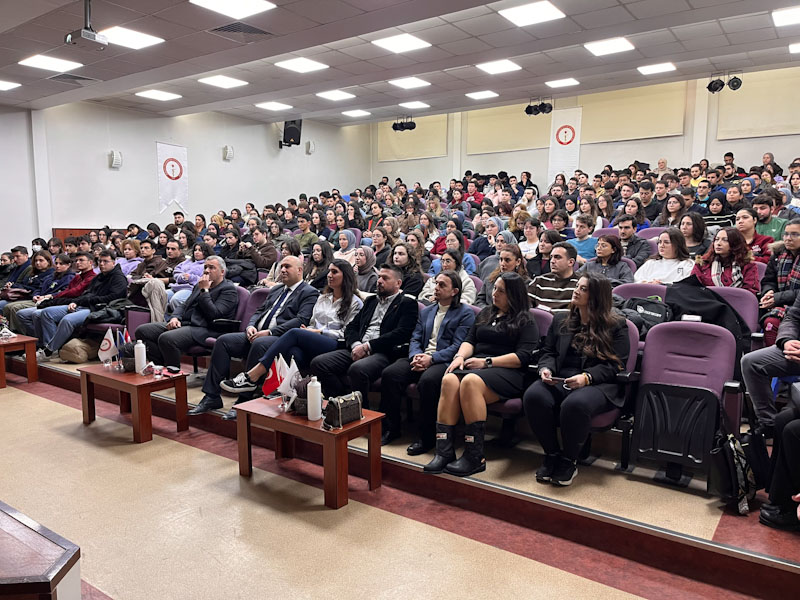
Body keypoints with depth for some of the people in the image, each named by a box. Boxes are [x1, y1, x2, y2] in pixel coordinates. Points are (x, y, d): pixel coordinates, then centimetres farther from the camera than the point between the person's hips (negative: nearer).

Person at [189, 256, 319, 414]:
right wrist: (250, 326, 1)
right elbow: (259, 311, 25)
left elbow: (301, 320, -13)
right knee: (223, 340, -11)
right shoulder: (276, 289, 27)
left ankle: (244, 399, -29)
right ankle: (212, 397, -11)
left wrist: (270, 332, -19)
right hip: (257, 334, 8)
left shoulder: (310, 293, 1)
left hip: (281, 337, -8)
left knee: (259, 344, -37)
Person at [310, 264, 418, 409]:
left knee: (357, 369, -37)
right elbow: (351, 326, 21)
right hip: (357, 349, 7)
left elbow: (401, 333, -9)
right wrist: (355, 345, -3)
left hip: (384, 353, -7)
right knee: (318, 363, -16)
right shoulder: (371, 301, 28)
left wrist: (367, 346, -12)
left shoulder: (407, 303, 7)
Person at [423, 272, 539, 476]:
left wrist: (487, 362, -11)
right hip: (476, 365, 5)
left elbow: (523, 356, -4)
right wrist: (460, 356, -2)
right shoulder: (485, 313, 28)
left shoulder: (526, 321, 8)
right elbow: (469, 340, 21)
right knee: (449, 379, -30)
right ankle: (443, 452, -35)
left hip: (506, 371, -5)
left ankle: (475, 457, -34)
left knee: (470, 381, -37)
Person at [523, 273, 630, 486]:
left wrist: (586, 377, -18)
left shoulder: (616, 326, 8)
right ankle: (551, 455, -12)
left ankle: (568, 461, -14)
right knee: (533, 396, -30)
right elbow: (548, 352, 21)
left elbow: (615, 365, -2)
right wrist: (546, 369, -3)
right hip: (559, 381, 4)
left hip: (598, 385, -4)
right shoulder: (560, 321, 22)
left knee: (575, 404, -39)